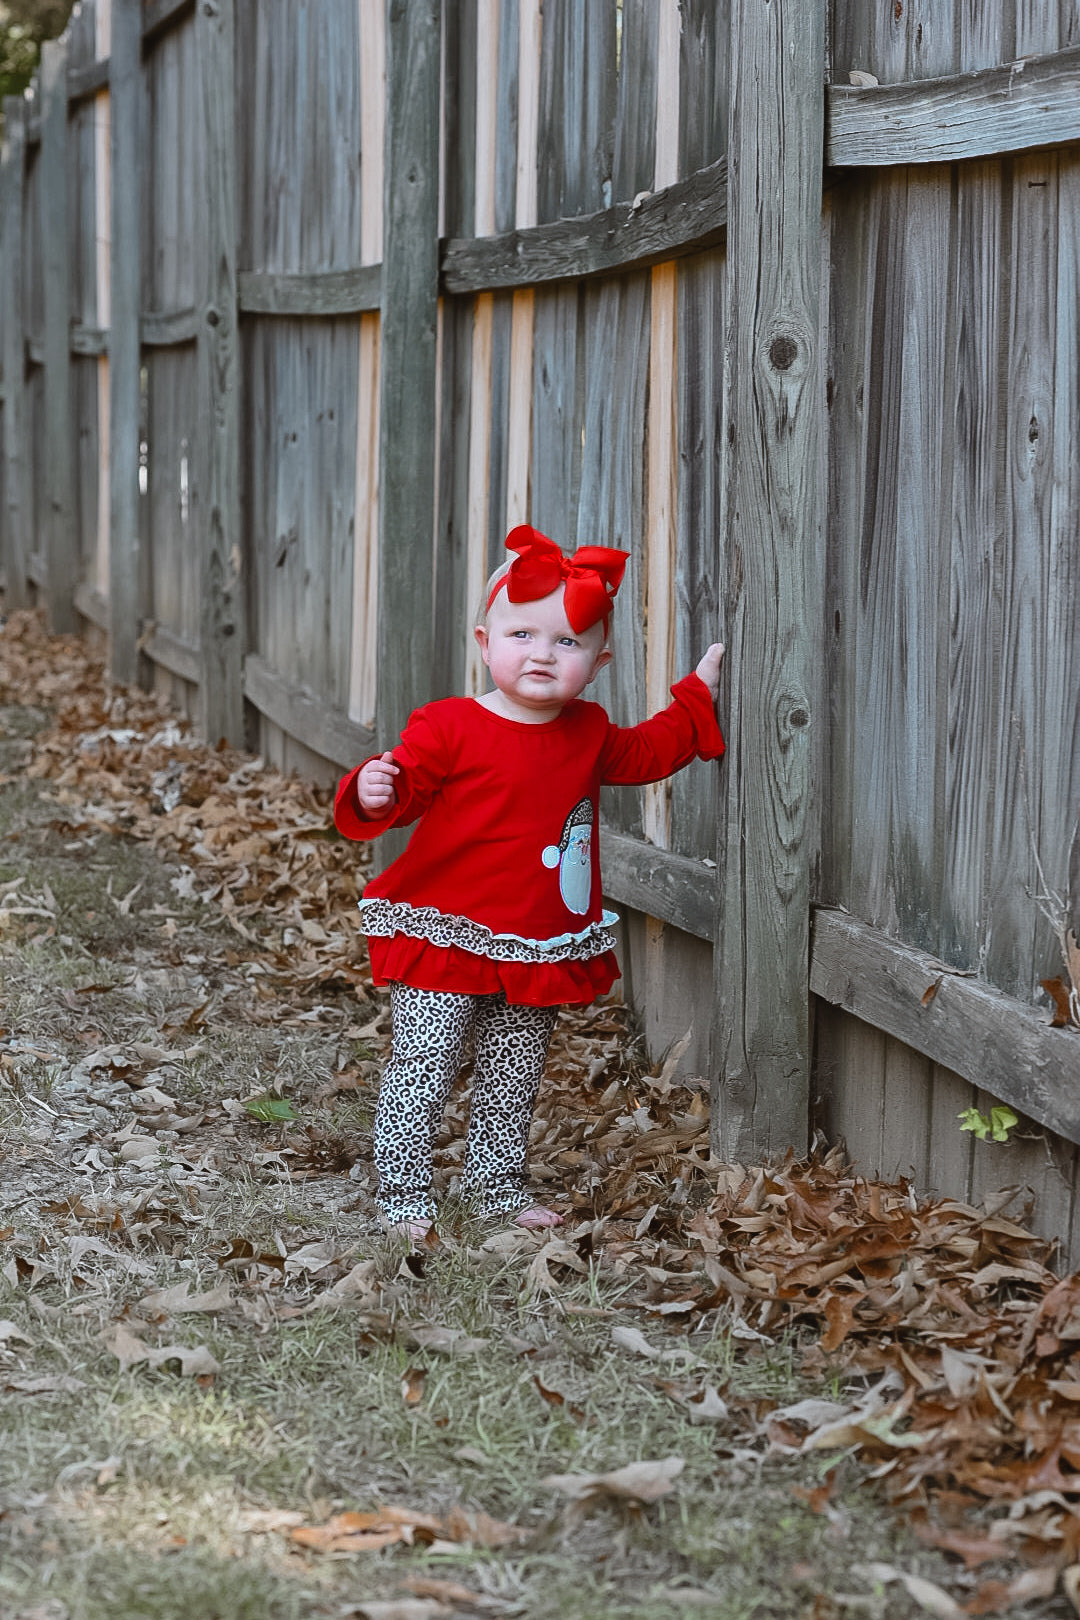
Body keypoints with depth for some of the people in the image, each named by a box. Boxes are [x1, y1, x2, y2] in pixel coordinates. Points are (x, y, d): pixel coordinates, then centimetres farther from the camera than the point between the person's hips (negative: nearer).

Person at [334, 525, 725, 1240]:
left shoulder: (587, 733, 7)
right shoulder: (449, 727, -12)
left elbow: (646, 753, 25)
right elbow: (404, 787, -15)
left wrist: (698, 695, 22)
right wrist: (373, 794, -38)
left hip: (541, 948, 5)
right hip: (445, 937, -5)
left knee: (513, 1081, 16)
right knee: (423, 1072, -4)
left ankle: (498, 1184, 31)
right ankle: (405, 1195, 6)